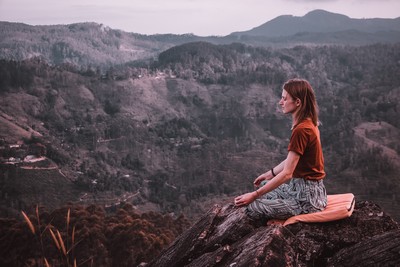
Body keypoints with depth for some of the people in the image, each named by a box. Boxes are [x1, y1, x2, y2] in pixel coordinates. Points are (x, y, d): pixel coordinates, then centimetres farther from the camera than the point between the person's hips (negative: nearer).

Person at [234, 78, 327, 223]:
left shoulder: (301, 130, -24)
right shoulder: (308, 123, 6)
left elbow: (287, 174, -24)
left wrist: (254, 195, -22)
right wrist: (269, 174, 19)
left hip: (307, 196, -10)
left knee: (253, 209, -12)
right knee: (263, 185, 26)